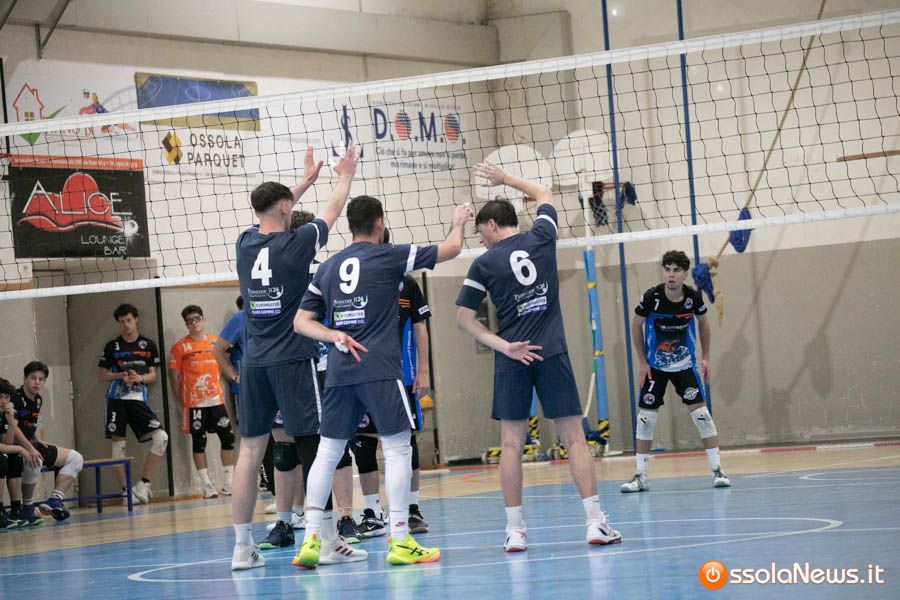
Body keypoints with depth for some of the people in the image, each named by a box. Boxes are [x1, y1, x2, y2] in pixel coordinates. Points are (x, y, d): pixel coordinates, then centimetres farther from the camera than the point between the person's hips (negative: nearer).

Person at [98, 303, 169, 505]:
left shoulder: (148, 345, 9)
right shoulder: (112, 346, 7)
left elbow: (153, 375, 10)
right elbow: (103, 375, 9)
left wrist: (139, 378, -11)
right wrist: (120, 376, -10)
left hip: (139, 398, 1)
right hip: (117, 399, -1)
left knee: (161, 437, -15)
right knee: (118, 443, -4)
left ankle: (143, 485, -7)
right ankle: (126, 490, 6)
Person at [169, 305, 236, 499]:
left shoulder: (216, 343, 9)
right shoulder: (180, 347, -1)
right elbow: (175, 377, 1)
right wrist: (181, 403, -2)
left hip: (216, 400, 3)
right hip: (194, 403, -3)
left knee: (228, 439, 0)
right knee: (199, 443, 0)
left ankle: (228, 483, 9)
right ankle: (207, 485, 5)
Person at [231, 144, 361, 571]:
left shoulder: (246, 243, 6)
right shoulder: (296, 243, -7)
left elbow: (271, 216, 29)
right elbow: (333, 211, 11)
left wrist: (307, 180, 41)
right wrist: (346, 175, 30)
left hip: (254, 362, 5)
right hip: (294, 359, -5)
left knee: (250, 449, 5)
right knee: (314, 446, -2)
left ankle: (242, 546, 4)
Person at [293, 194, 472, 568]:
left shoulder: (328, 267, 14)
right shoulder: (388, 257, 0)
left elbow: (301, 321, 10)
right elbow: (451, 249, 8)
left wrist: (334, 336, -1)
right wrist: (458, 223, 27)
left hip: (339, 371, 5)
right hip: (380, 369, -5)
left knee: (327, 452, 8)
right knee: (397, 449, 0)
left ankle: (311, 539, 2)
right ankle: (400, 542, -2)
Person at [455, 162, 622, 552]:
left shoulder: (484, 263, -2)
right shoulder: (541, 239, 3)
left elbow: (463, 318, -2)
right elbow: (545, 196, 24)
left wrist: (502, 345, -4)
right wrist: (505, 178, 30)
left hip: (512, 360, -1)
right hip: (552, 352, 1)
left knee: (511, 443, 3)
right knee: (574, 438, 2)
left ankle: (515, 530, 1)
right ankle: (596, 523, -3)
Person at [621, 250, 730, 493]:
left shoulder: (694, 297, -15)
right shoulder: (651, 297, -19)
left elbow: (703, 322, 7)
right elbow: (636, 325, -2)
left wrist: (706, 357, 5)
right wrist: (642, 362, -4)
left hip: (684, 364, 0)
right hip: (654, 366, 0)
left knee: (700, 411, -9)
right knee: (646, 416, -2)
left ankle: (717, 470, -2)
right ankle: (640, 476, 6)